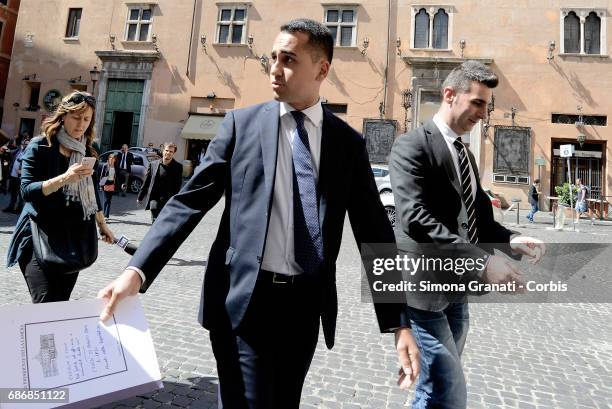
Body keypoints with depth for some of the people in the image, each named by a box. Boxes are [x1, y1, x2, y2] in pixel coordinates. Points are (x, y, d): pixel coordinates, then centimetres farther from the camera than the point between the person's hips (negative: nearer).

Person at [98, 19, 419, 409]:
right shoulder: (242, 123, 0)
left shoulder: (349, 142, 3)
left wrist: (399, 322, -1)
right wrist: (137, 270, -13)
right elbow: (190, 200, -2)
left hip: (306, 303, 3)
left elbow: (375, 232, 3)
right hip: (243, 297, -2)